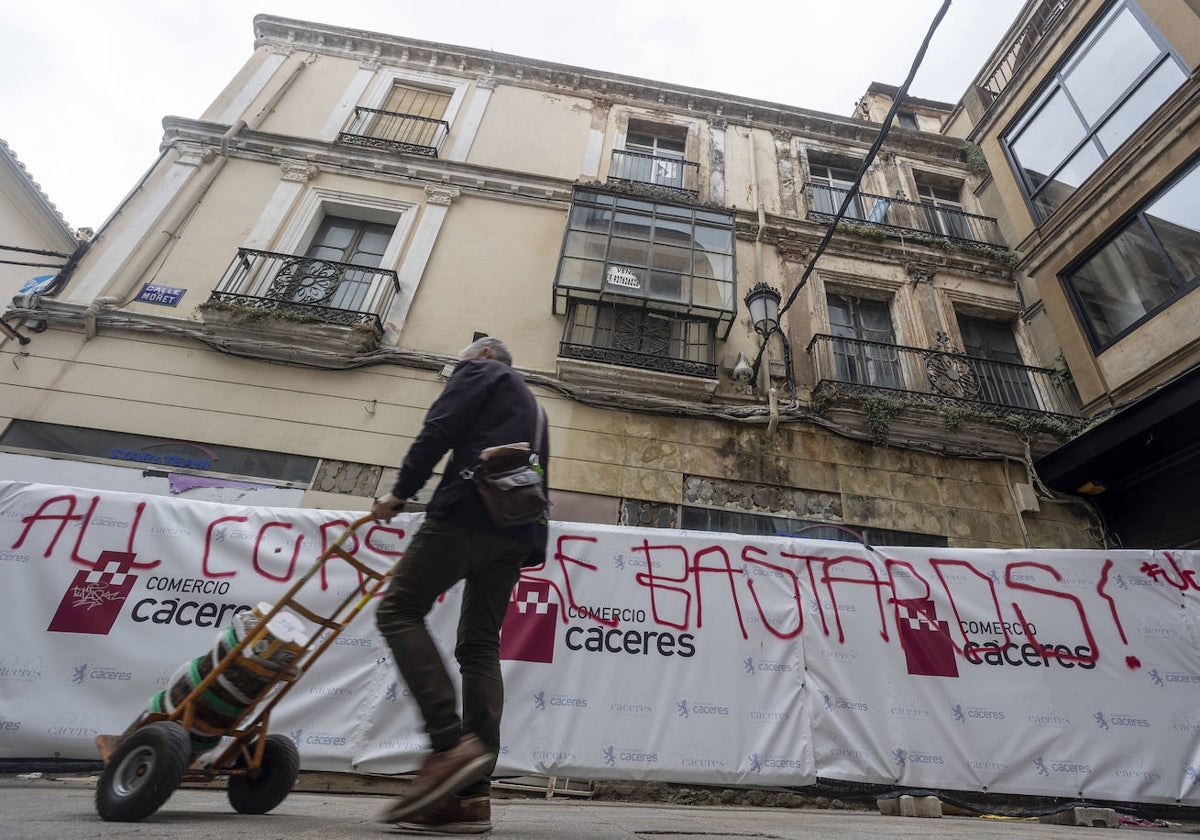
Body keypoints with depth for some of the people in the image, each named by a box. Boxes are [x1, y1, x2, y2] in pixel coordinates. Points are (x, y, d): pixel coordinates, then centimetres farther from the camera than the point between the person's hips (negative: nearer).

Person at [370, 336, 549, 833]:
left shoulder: (479, 373, 14)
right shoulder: (533, 407, 35)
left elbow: (439, 431, -2)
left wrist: (401, 492, 4)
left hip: (469, 510, -8)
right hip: (517, 532, 8)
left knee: (399, 610, -6)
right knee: (480, 645, 4)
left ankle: (451, 744, -19)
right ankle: (473, 793, -2)